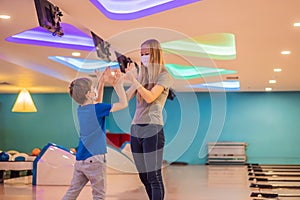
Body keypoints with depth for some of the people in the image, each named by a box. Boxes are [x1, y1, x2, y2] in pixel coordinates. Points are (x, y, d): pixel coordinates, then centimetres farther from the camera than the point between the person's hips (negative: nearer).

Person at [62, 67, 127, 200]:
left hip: (79, 160, 7)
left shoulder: (80, 108, 8)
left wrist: (102, 82, 21)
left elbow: (97, 102, 27)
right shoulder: (97, 109, -14)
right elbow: (123, 104, -10)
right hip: (94, 160, -7)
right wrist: (118, 85, 0)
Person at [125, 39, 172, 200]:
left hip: (153, 129, -7)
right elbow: (126, 98, 8)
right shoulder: (141, 76, 16)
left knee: (154, 177, -8)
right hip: (135, 129, 7)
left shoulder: (164, 76, -2)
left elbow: (150, 97, -16)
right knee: (143, 177, 10)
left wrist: (134, 80, -21)